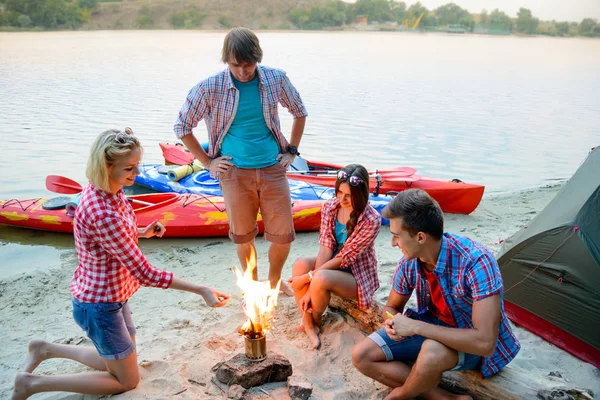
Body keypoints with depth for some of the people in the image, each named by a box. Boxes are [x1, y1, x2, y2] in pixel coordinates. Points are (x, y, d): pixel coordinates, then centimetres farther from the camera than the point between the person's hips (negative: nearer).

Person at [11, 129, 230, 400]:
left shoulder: (108, 192, -5)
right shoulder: (102, 213, -33)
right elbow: (145, 274, -29)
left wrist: (141, 232, -2)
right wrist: (201, 290, -28)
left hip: (112, 296, 9)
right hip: (100, 307, -9)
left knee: (118, 362, 26)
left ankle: (46, 349, 30)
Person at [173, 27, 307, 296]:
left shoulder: (276, 80, -3)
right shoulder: (210, 88, -9)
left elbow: (299, 112, 14)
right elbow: (182, 127, 1)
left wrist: (291, 151, 9)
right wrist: (207, 162, 1)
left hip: (272, 170, 2)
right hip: (235, 173, -1)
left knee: (283, 235, 5)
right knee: (243, 236, 11)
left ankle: (274, 280, 34)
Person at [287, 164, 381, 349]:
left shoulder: (371, 220, -24)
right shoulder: (330, 207, -8)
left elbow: (344, 258, -23)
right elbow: (325, 247, -13)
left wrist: (309, 278, -24)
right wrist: (311, 288, -22)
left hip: (357, 276, -5)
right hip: (332, 266, 5)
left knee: (321, 278, -34)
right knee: (300, 264, -26)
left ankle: (314, 321, -3)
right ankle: (308, 324, -17)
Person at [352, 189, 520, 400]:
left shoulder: (476, 262, -32)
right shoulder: (409, 262, -13)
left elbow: (485, 343, -37)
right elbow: (392, 306, 5)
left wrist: (416, 327, -37)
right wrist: (393, 323, -20)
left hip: (474, 343, -6)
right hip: (431, 328, 6)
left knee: (433, 351, -39)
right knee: (362, 356, -8)